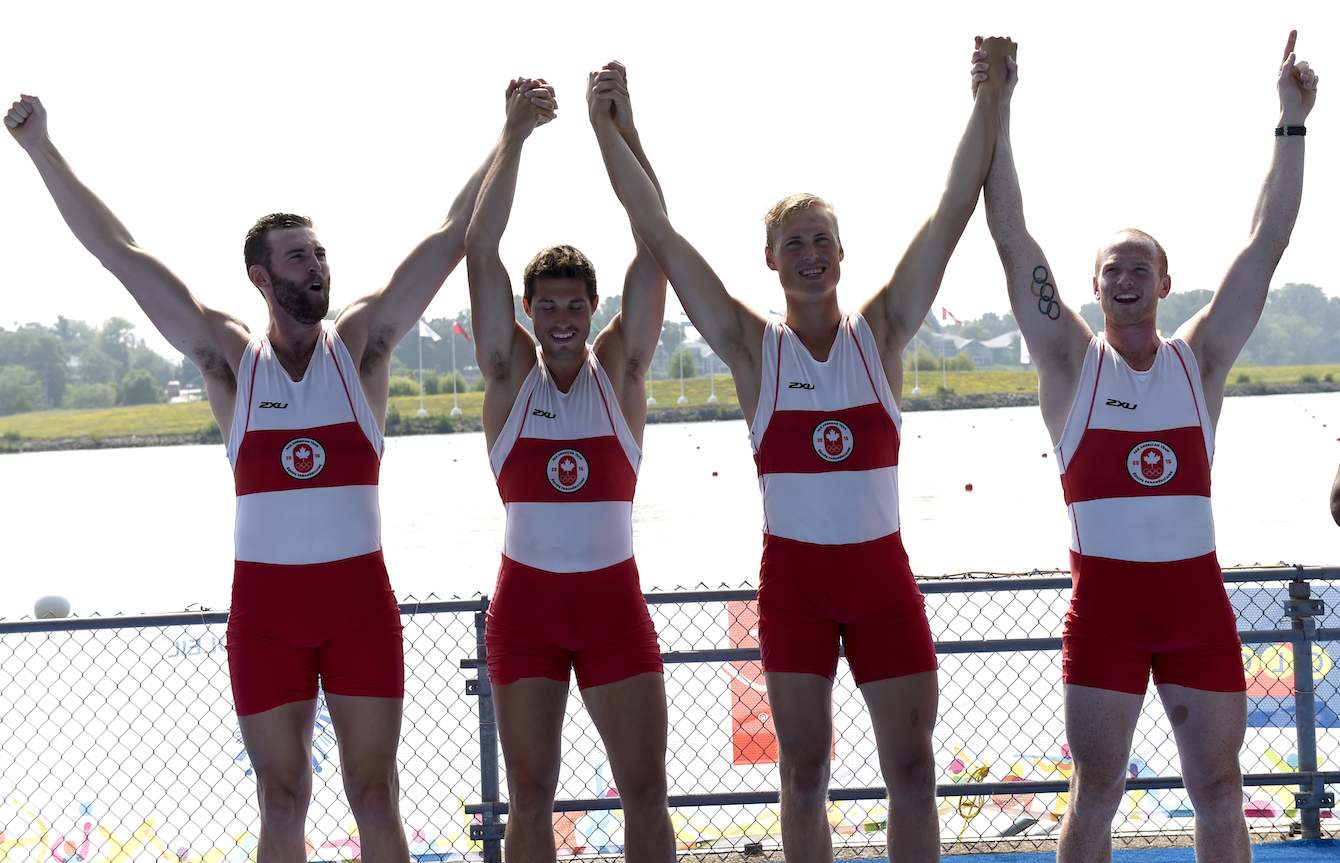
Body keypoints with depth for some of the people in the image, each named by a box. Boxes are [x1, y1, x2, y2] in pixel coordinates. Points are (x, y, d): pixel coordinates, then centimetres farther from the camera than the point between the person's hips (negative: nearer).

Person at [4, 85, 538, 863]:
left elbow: (455, 236, 0)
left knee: (375, 795, 3)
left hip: (360, 597, 0)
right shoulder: (230, 359, 3)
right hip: (265, 602, 0)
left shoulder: (362, 344, 2)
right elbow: (120, 252, 1)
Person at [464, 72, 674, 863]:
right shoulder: (511, 374, 2)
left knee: (646, 790, 1)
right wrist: (515, 136, -10)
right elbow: (481, 247, -6)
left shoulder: (619, 370, 2)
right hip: (526, 601, 0)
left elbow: (654, 247, -6)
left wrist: (624, 132, -11)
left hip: (613, 599, 0)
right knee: (530, 797, 4)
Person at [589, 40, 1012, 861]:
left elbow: (955, 208, -4)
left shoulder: (882, 331, 0)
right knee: (804, 772, 5)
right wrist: (608, 126, -6)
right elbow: (657, 229, -4)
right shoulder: (753, 348, -1)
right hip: (794, 576, 0)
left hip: (882, 575, 1)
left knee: (913, 769, 2)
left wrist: (991, 95, -10)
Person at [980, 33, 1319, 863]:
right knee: (1096, 792, 1)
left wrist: (1292, 123, 0)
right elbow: (1013, 240, -3)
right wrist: (996, 111, -8)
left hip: (1197, 594, 2)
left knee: (1219, 789, 6)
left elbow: (1267, 243, 4)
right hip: (1105, 598, -2)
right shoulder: (1072, 362, 2)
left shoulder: (1200, 358, 7)